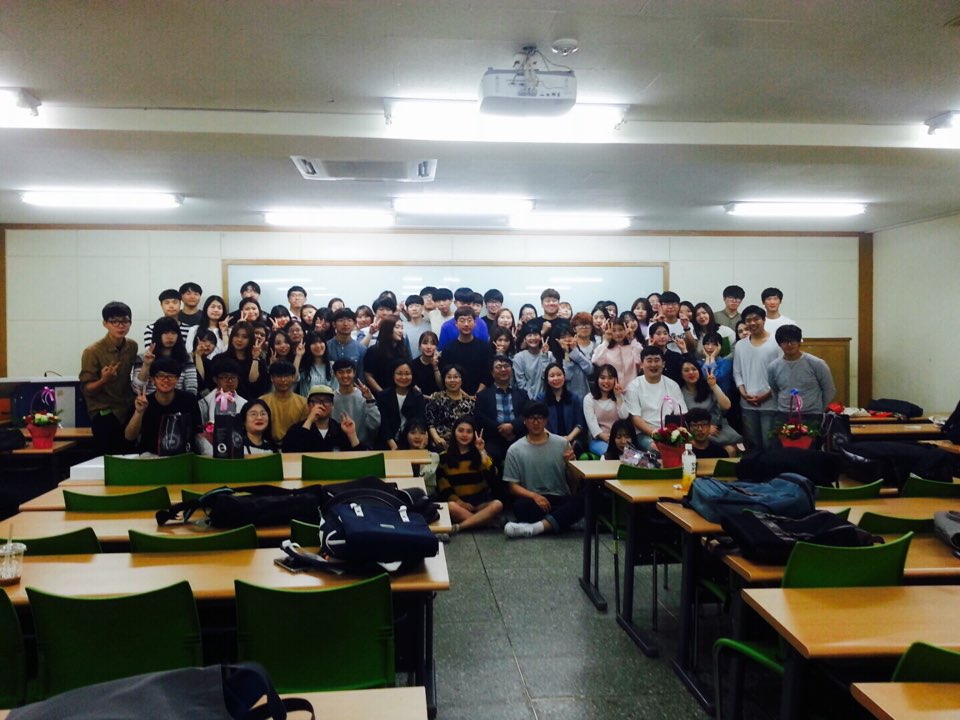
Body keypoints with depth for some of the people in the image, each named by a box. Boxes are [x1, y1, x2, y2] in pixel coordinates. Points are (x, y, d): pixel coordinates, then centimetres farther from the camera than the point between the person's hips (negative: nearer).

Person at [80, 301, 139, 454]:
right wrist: (103, 380, -29)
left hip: (130, 411, 4)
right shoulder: (92, 351, -14)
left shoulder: (133, 347, 0)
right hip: (105, 414, -4)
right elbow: (86, 389, -13)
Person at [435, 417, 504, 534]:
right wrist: (459, 502, -12)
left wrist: (481, 451, -12)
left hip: (480, 501, 2)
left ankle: (458, 527, -34)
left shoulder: (479, 453, 9)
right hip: (458, 502, -2)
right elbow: (443, 486, 1)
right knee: (450, 506, -35)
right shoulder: (445, 456, 6)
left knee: (497, 505, -30)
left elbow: (491, 475, -8)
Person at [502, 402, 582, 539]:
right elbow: (513, 486, 1)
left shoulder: (562, 443, 4)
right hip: (532, 499, -2)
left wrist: (570, 463, -14)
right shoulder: (515, 450, 2)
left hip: (560, 499, 2)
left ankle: (535, 527, -37)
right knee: (520, 506, -36)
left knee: (580, 501, -33)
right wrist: (534, 496, -17)